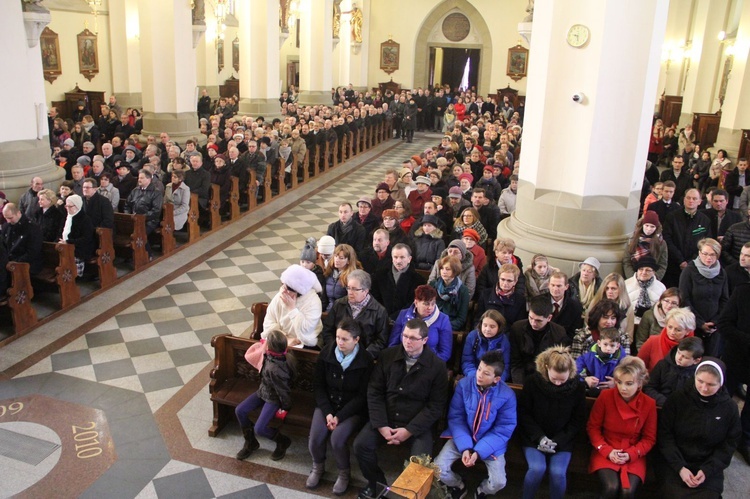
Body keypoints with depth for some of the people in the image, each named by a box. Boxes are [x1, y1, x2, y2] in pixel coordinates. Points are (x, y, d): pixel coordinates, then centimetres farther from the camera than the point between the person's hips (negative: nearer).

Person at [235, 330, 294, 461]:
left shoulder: (275, 369, -38)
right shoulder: (278, 355, -16)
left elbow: (283, 390, -24)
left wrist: (286, 407, -10)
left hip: (273, 398, -9)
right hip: (263, 391, 9)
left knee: (259, 428, -14)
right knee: (239, 411, 1)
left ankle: (283, 441, 16)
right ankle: (250, 443, 21)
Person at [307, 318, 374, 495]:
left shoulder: (365, 361, -14)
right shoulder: (326, 353, -6)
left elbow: (362, 396, -12)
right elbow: (318, 385, 0)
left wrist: (340, 416, -19)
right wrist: (327, 412, -12)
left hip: (353, 410, -3)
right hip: (327, 404, 3)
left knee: (337, 439, -26)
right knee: (315, 438, -19)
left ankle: (344, 473, 4)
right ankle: (318, 467, 15)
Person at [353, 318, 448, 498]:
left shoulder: (437, 366, -9)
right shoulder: (387, 356, -2)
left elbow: (436, 406, -9)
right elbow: (374, 392, -1)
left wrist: (409, 430, -16)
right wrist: (381, 425, -13)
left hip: (417, 423, -2)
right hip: (385, 418, 3)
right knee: (361, 445, -17)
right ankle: (376, 483, 13)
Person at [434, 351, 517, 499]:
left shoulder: (507, 395, -20)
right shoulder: (464, 384, -16)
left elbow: (503, 430, -14)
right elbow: (455, 417, -10)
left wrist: (479, 451, -21)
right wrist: (464, 447, -22)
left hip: (490, 442, -1)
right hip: (463, 436, 1)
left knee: (498, 482, -17)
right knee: (438, 468, -14)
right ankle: (458, 486, 22)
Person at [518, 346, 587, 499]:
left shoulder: (578, 387, -8)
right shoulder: (533, 381, -12)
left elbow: (578, 420, -1)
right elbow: (523, 413, -5)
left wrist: (558, 441, -11)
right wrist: (539, 437, -16)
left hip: (562, 440, 1)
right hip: (534, 437, -1)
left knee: (558, 472, -22)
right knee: (537, 468, -24)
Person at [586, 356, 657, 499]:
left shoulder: (649, 403, -7)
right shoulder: (605, 396, -10)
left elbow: (649, 438, 1)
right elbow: (592, 427, -1)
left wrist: (631, 454, -14)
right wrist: (607, 450, -14)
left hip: (634, 456, 1)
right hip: (606, 453, -1)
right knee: (611, 487, -26)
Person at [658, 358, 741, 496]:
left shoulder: (729, 408, -3)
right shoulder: (677, 398, -8)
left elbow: (729, 445, 2)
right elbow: (664, 435, -6)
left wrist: (707, 470, -10)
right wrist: (680, 467, -15)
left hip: (710, 470, 1)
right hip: (675, 466, -1)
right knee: (676, 493, -18)